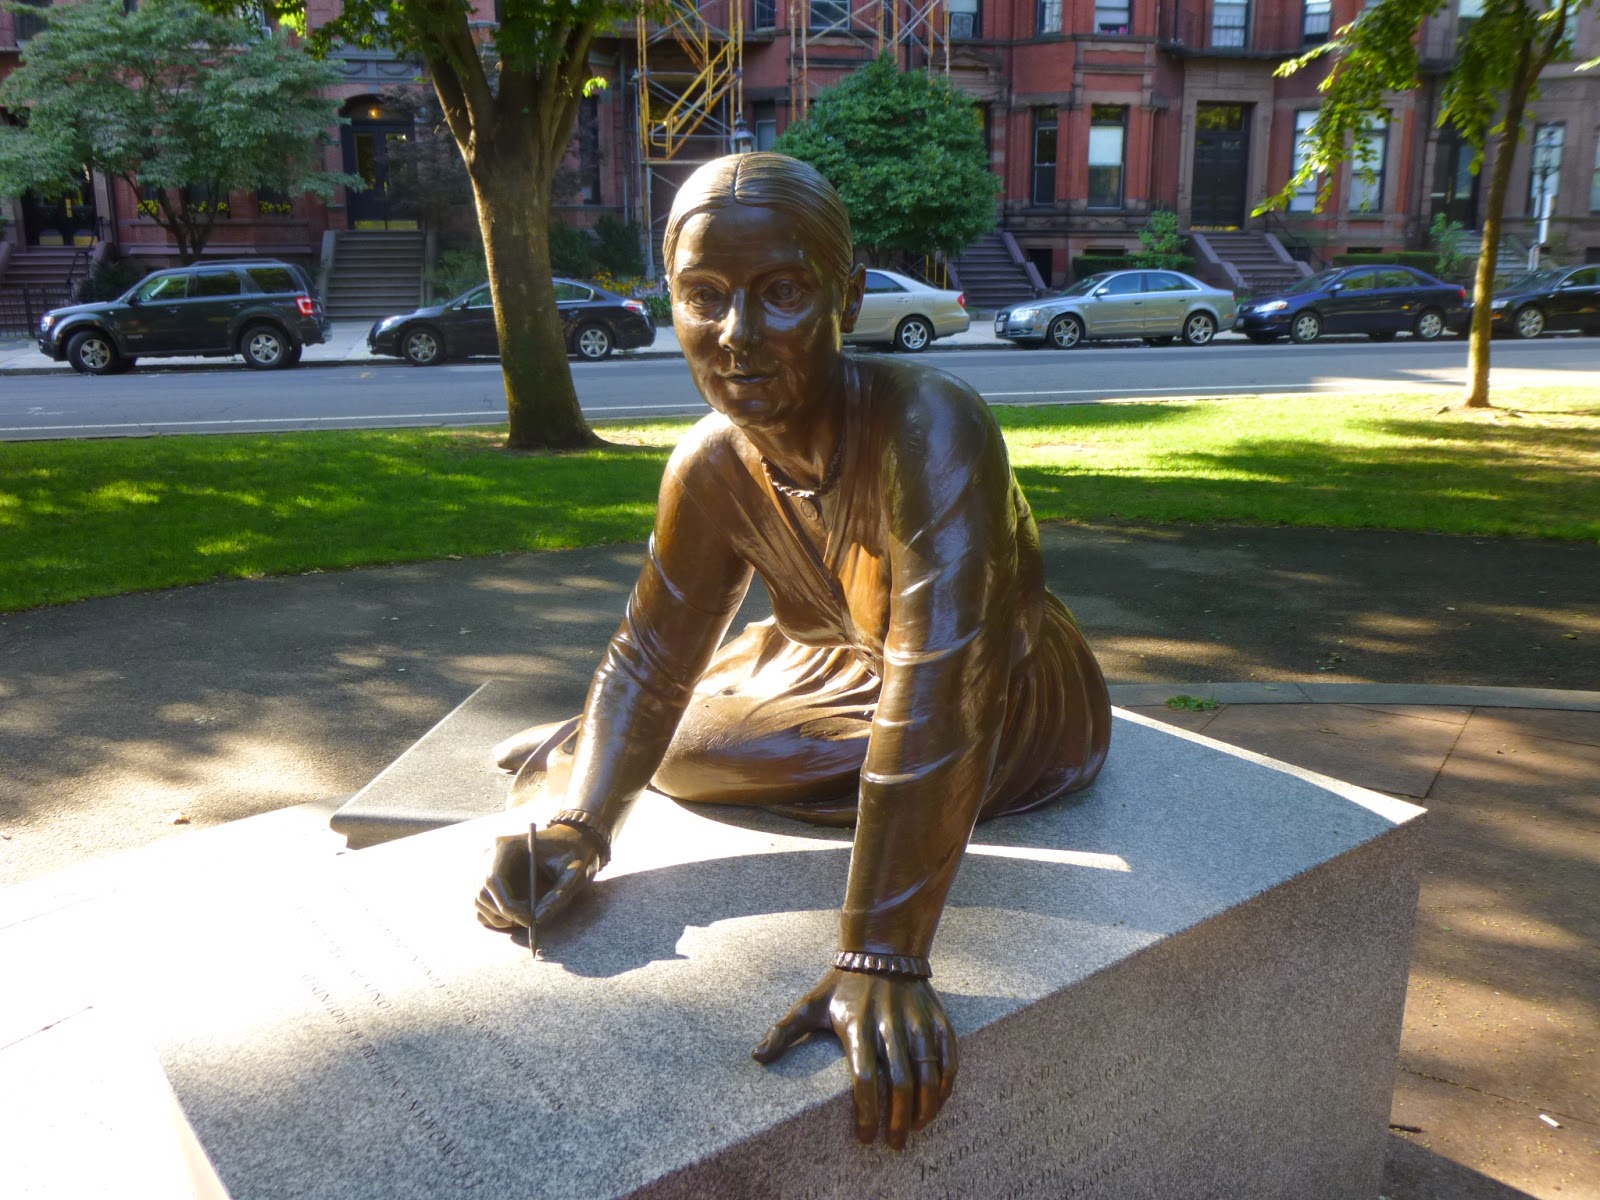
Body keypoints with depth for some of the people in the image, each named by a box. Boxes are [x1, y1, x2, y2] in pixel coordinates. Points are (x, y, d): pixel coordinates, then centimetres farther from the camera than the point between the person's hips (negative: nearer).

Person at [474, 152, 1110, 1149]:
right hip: (850, 663, 5)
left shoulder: (931, 429, -36)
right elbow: (650, 660, -10)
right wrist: (578, 831, -25)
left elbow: (935, 701, -42)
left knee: (699, 745, -15)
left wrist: (882, 957, -45)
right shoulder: (713, 467, -17)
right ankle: (582, 748, 34)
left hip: (1015, 717, -5)